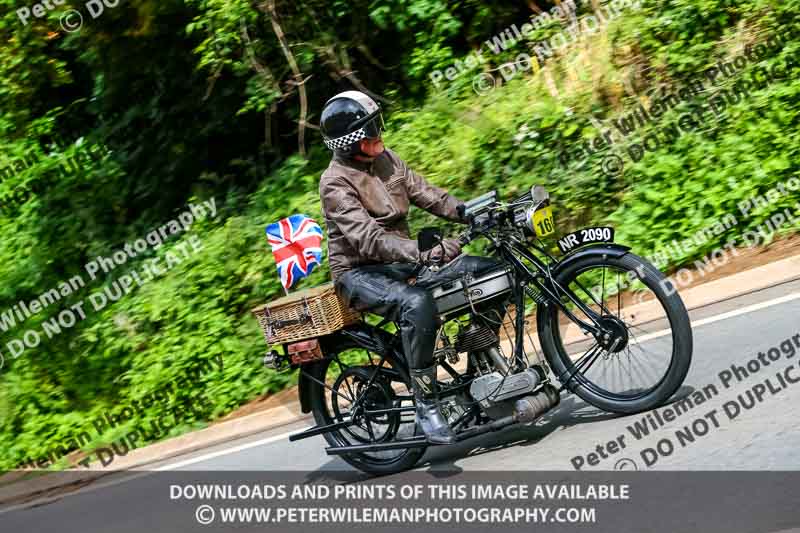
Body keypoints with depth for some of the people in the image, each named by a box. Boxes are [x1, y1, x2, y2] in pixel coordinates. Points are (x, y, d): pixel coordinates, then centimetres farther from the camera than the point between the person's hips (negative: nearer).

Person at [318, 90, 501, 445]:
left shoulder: (385, 159, 5)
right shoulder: (335, 183, -18)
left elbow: (425, 193, 4)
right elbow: (368, 239, -31)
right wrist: (424, 255, -43)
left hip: (400, 261, 7)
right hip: (360, 273, -7)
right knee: (417, 304, -38)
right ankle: (426, 405, -28)